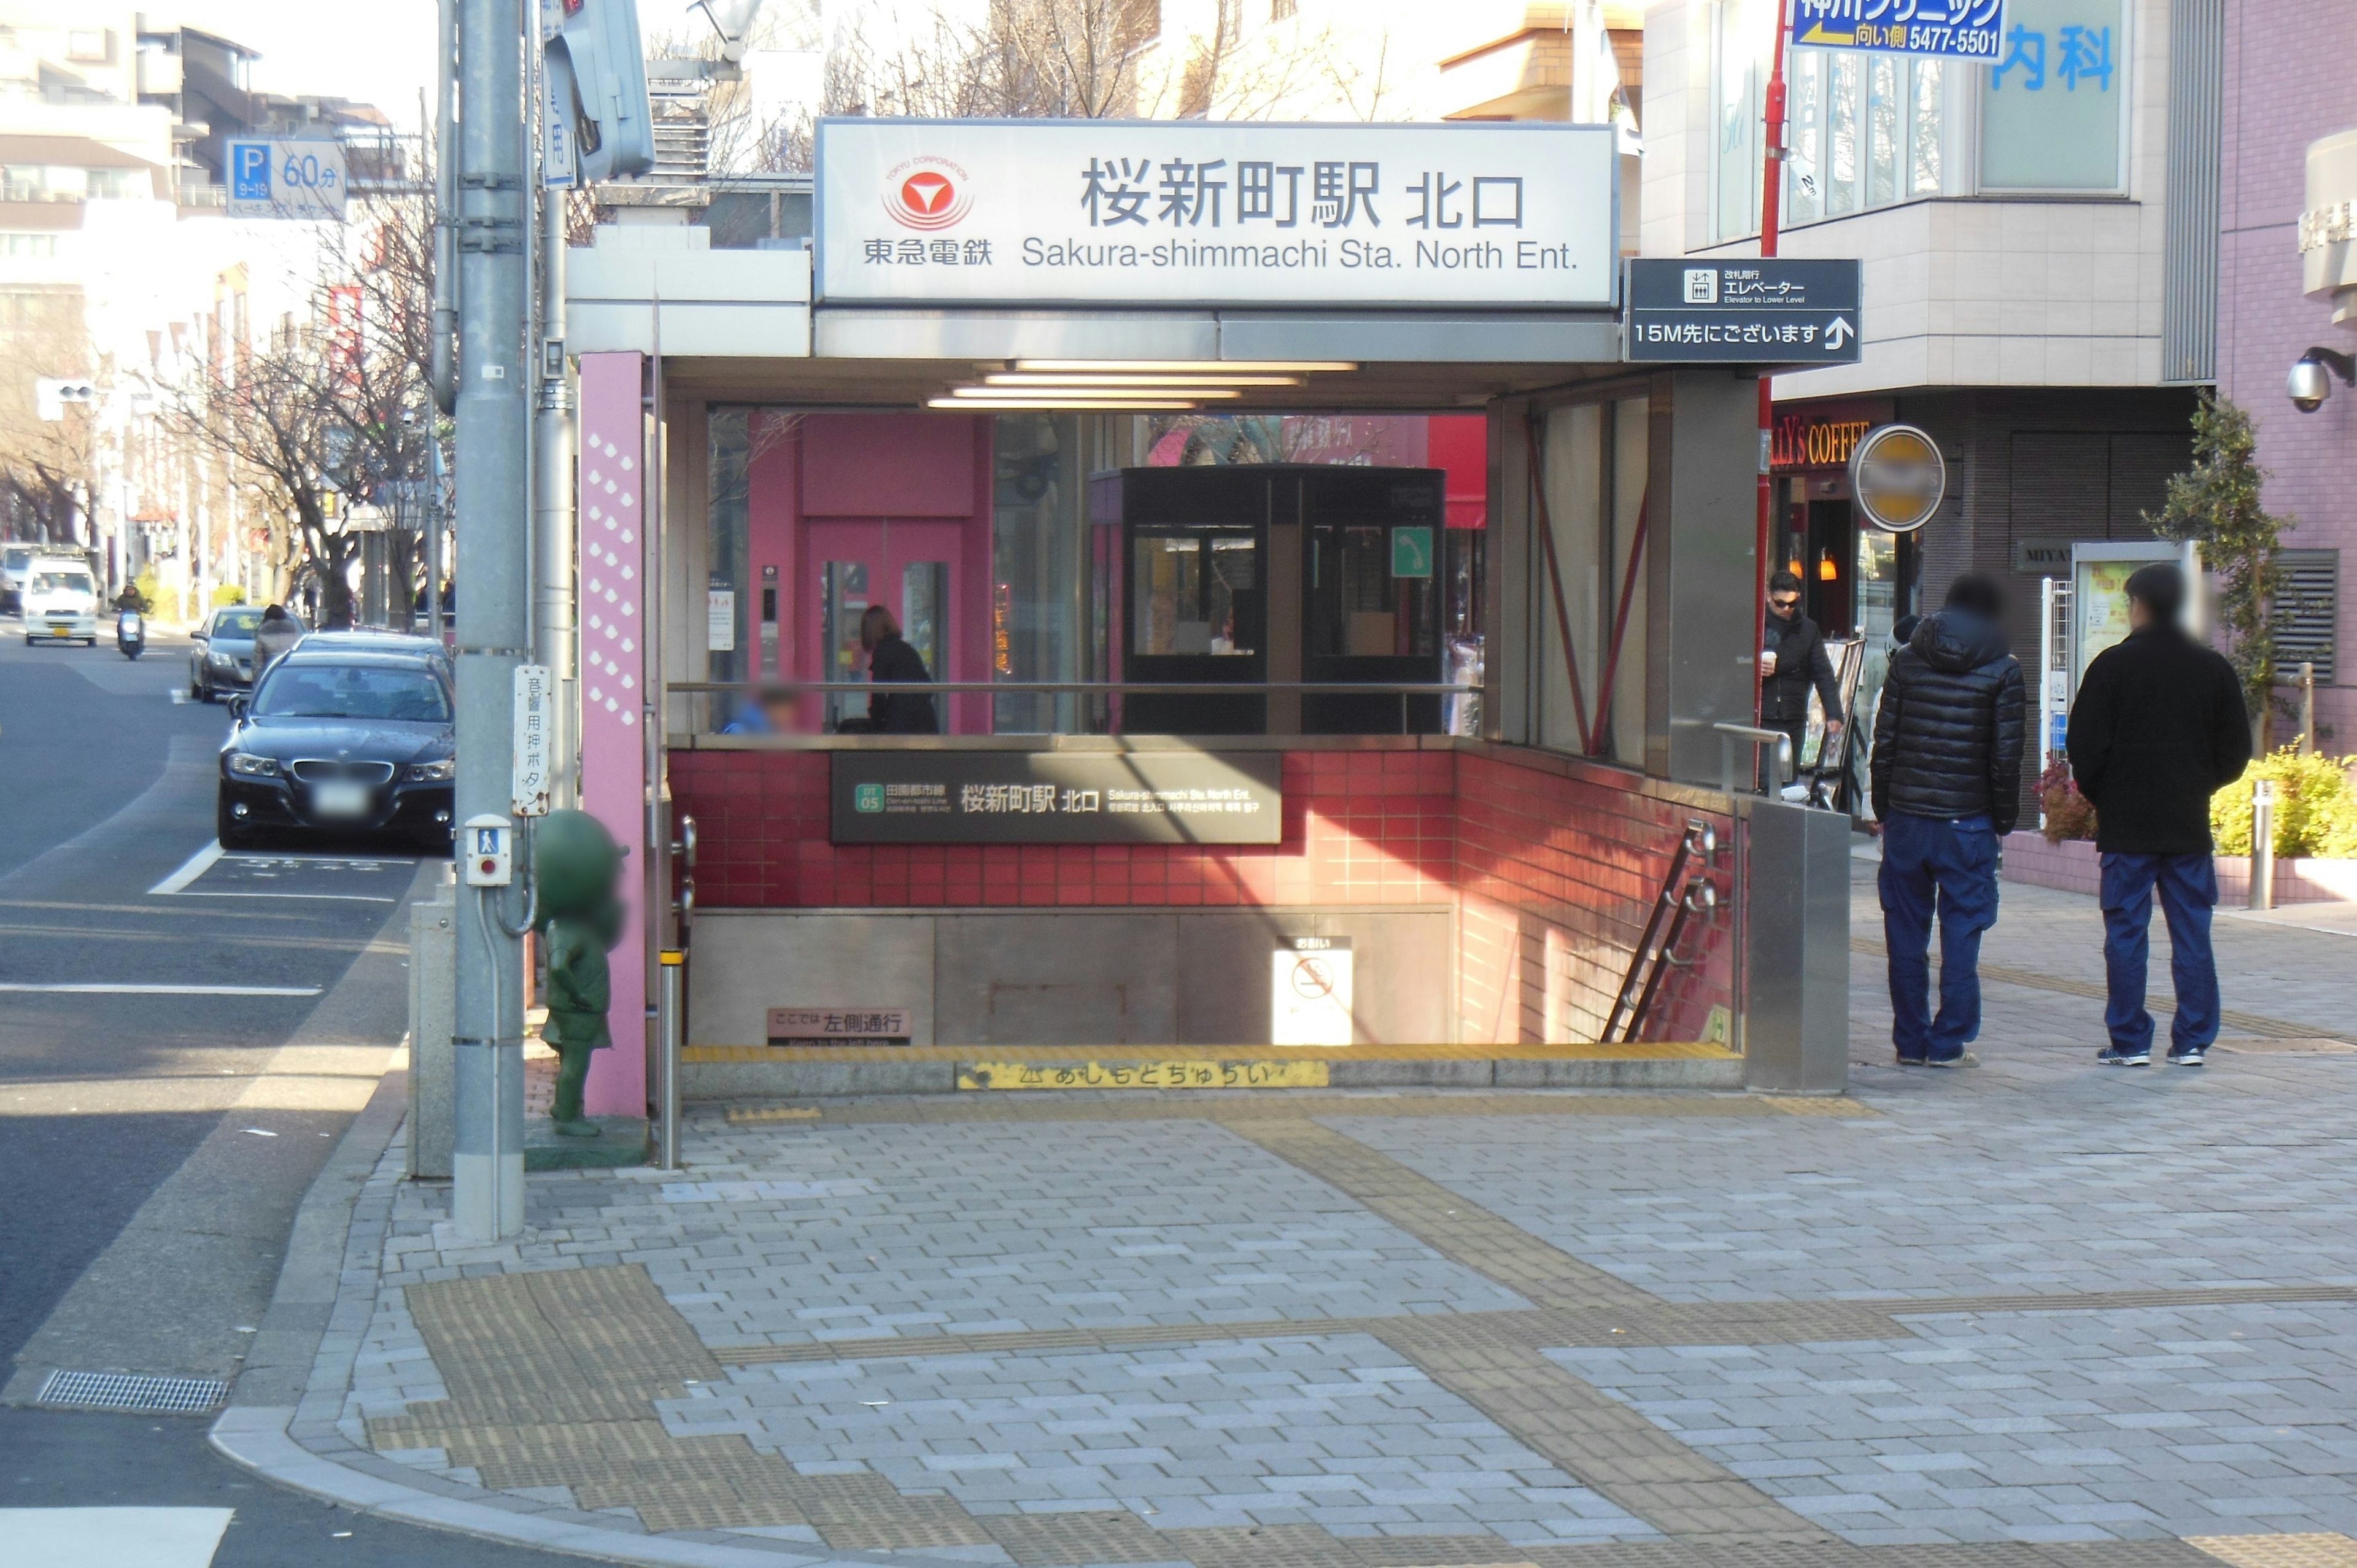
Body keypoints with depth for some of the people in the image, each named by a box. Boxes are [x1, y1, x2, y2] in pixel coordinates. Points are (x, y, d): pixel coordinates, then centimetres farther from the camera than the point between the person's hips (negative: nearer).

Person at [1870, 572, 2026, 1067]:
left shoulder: (1907, 659, 5)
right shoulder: (2002, 670, -3)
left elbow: (1884, 741, 4)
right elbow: (2005, 756, -5)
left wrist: (1884, 809, 11)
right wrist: (2005, 819, 5)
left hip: (1906, 817, 2)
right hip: (1968, 822, -2)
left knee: (1905, 933, 8)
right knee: (1961, 933, 4)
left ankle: (1910, 1042, 11)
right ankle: (1948, 1044, 4)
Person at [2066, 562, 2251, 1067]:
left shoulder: (2113, 665, -6)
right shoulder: (2213, 668, 5)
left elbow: (2085, 745, -7)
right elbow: (2237, 748, 7)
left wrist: (2099, 797, 7)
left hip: (2126, 822, -3)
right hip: (2190, 823, 3)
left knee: (2126, 933, 1)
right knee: (2192, 934, 7)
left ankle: (2129, 1041, 0)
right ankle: (2193, 1040, 6)